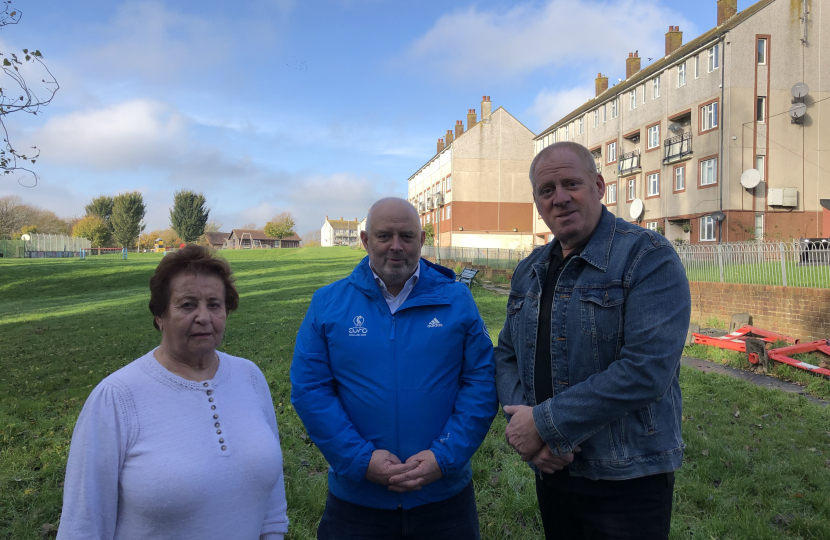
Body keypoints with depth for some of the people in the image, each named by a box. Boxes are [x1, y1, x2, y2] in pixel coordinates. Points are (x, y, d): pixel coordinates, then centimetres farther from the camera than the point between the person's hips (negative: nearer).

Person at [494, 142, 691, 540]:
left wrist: (545, 423, -21)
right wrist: (523, 426, -11)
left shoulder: (648, 257, -14)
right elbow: (506, 355, 8)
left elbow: (647, 368, -24)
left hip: (628, 480, -5)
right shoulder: (528, 272, 7)